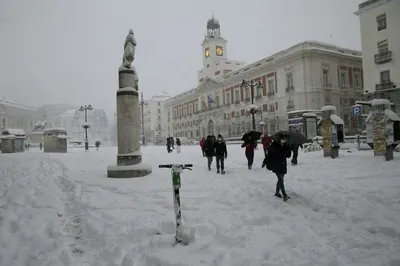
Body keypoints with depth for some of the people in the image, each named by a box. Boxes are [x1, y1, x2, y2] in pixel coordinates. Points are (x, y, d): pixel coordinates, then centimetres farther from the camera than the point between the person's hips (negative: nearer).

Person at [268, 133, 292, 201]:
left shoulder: (285, 146, 4)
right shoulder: (274, 145, -13)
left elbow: (288, 156, 6)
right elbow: (269, 155, -12)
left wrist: (289, 150, -12)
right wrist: (268, 164, -16)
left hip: (283, 165, 6)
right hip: (276, 165, -6)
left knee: (280, 179, 15)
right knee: (281, 179, -11)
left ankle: (277, 192, 30)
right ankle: (284, 195, -13)